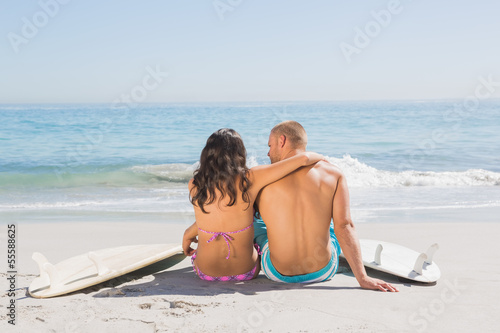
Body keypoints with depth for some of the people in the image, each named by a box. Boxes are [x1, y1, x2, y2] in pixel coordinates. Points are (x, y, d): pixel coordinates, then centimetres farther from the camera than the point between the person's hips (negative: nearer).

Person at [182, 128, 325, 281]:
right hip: (246, 272, -1)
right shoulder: (249, 180, -20)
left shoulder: (194, 185, -13)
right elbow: (302, 158, -18)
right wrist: (319, 157, 4)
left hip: (205, 273, 1)